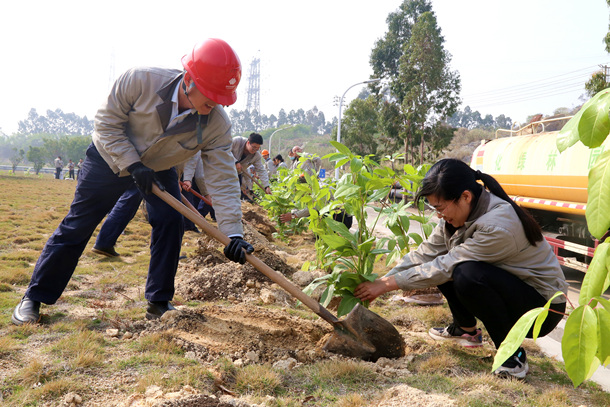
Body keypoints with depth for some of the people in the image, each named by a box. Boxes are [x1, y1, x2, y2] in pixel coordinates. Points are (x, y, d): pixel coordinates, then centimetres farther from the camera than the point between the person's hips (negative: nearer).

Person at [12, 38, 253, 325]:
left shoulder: (217, 124, -27)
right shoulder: (140, 81, -33)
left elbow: (223, 178, -28)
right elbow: (107, 122, -20)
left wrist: (233, 233, -36)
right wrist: (133, 164, -30)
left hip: (159, 170, 2)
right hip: (111, 158, -2)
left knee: (170, 223, -13)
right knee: (77, 226, 1)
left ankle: (159, 302, 4)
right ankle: (34, 297, 16)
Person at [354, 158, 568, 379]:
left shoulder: (496, 226, -31)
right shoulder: (457, 214, -6)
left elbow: (446, 268, -28)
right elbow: (424, 255, -6)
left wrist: (388, 284, -23)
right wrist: (380, 282, -15)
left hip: (543, 306, -8)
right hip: (506, 289, 8)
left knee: (467, 274, -32)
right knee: (440, 260, -3)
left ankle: (513, 355, -13)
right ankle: (466, 330, 16)